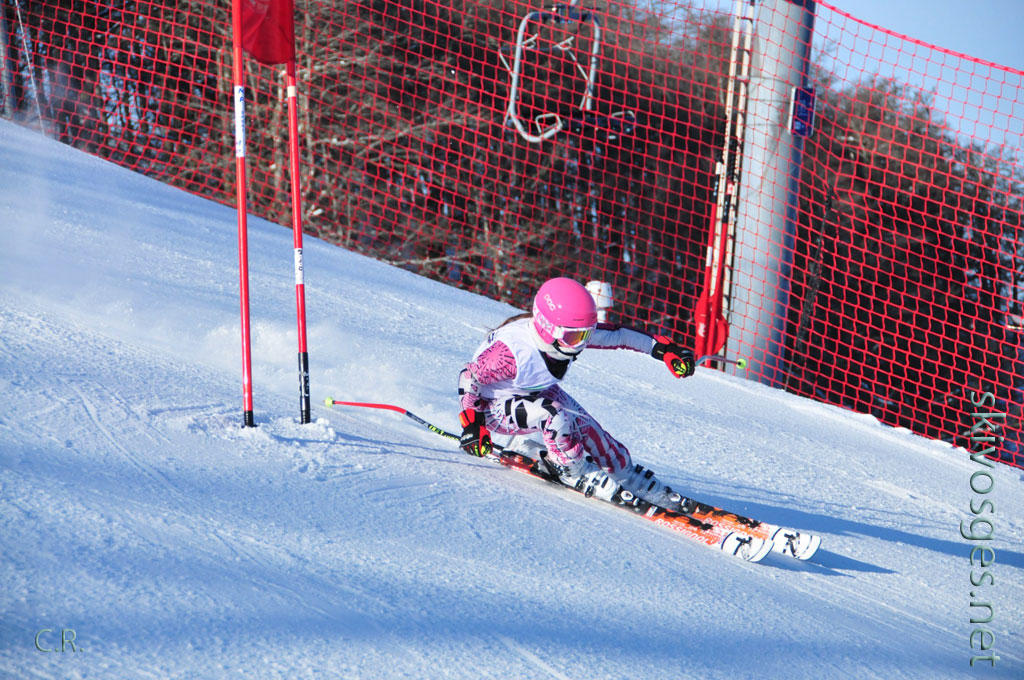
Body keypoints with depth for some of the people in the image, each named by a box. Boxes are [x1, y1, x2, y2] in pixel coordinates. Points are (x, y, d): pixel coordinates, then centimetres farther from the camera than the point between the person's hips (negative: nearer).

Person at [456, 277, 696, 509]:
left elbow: (618, 335, -10)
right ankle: (578, 474, -9)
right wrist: (472, 425, -25)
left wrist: (663, 348, -15)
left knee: (589, 430, -4)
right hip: (493, 407, -6)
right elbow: (469, 376, -26)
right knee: (551, 415, -33)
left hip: (539, 393, 6)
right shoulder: (515, 351, -39)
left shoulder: (570, 334, -21)